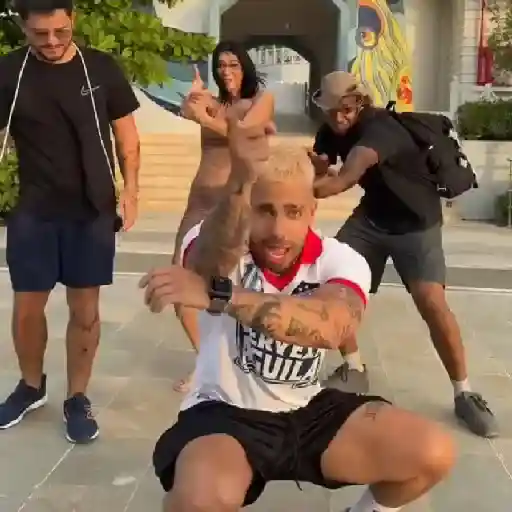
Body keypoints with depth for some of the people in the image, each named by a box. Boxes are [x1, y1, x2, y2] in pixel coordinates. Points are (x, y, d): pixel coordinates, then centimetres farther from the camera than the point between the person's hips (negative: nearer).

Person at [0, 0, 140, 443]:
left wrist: (130, 189, -4)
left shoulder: (102, 68, -3)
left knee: (85, 307, 6)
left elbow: (126, 133, 5)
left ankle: (77, 398, 22)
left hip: (92, 210, 0)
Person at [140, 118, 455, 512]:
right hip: (226, 414, -2)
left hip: (308, 412, 3)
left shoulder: (340, 261, -11)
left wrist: (217, 296, -46)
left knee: (432, 453, -13)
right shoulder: (214, 244, -12)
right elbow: (212, 266, -40)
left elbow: (332, 327, -35)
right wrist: (241, 176, -60)